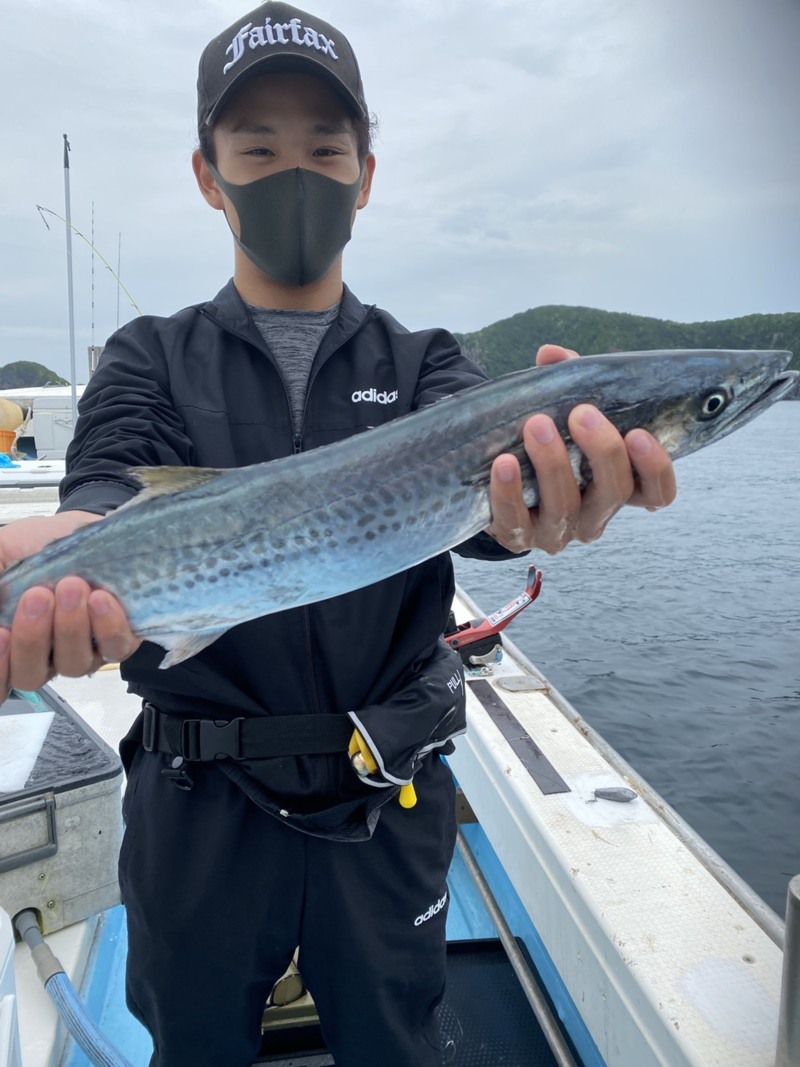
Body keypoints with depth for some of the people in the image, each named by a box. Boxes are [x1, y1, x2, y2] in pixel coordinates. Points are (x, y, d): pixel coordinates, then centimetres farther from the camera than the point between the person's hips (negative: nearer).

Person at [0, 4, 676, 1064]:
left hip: (389, 799, 1)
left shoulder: (424, 364, 2)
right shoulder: (153, 360, 2)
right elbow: (119, 479, -17)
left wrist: (524, 495, -44)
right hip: (198, 802, 0)